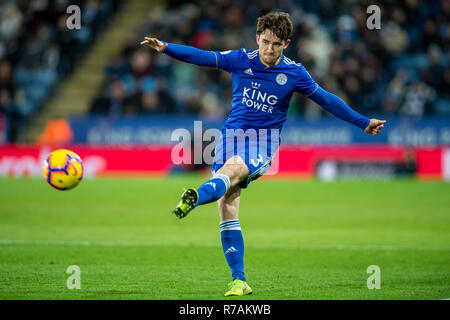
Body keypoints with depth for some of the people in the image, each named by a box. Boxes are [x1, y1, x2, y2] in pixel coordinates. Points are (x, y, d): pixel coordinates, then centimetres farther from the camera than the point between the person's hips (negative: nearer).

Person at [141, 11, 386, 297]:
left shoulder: (294, 73, 2)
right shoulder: (241, 60, 5)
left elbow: (326, 100, 12)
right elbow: (202, 57, 3)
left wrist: (363, 123, 15)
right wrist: (166, 47, -10)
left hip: (264, 140, -2)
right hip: (232, 135, 2)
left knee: (231, 169, -36)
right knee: (227, 209, -10)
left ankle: (195, 198, -66)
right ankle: (239, 281, -7)